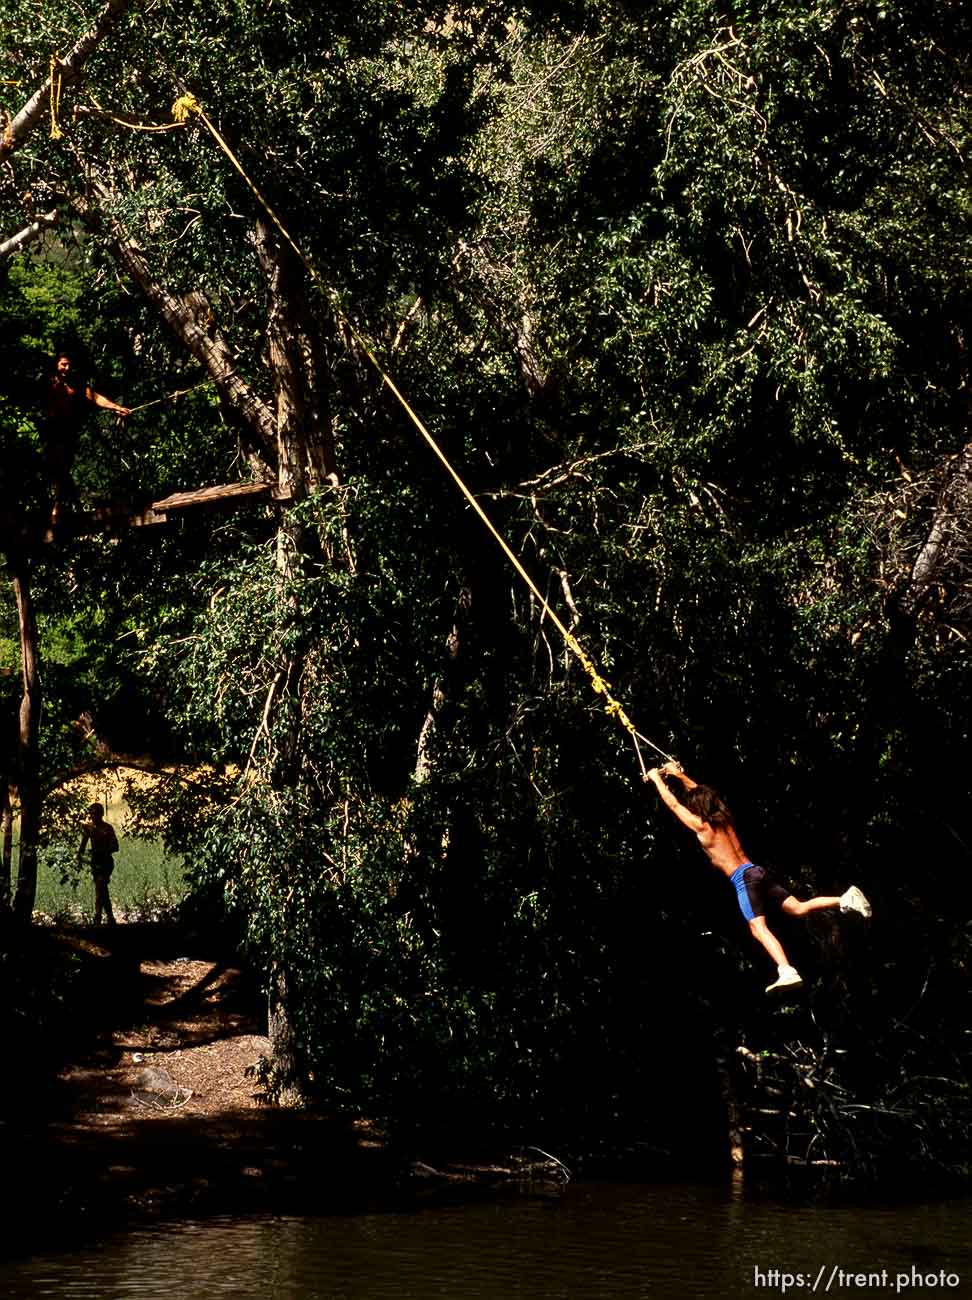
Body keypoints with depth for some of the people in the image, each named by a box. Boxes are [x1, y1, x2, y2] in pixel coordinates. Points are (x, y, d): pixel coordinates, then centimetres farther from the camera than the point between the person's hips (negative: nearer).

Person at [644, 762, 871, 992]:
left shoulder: (701, 826, -1)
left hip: (744, 879, -8)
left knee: (758, 928, -19)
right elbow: (701, 795, 36)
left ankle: (788, 972, -37)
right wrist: (680, 775, 43)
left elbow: (673, 804, 9)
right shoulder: (724, 819, 18)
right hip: (757, 872, 8)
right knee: (798, 908, 6)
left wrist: (656, 778, 22)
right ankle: (845, 900, -13)